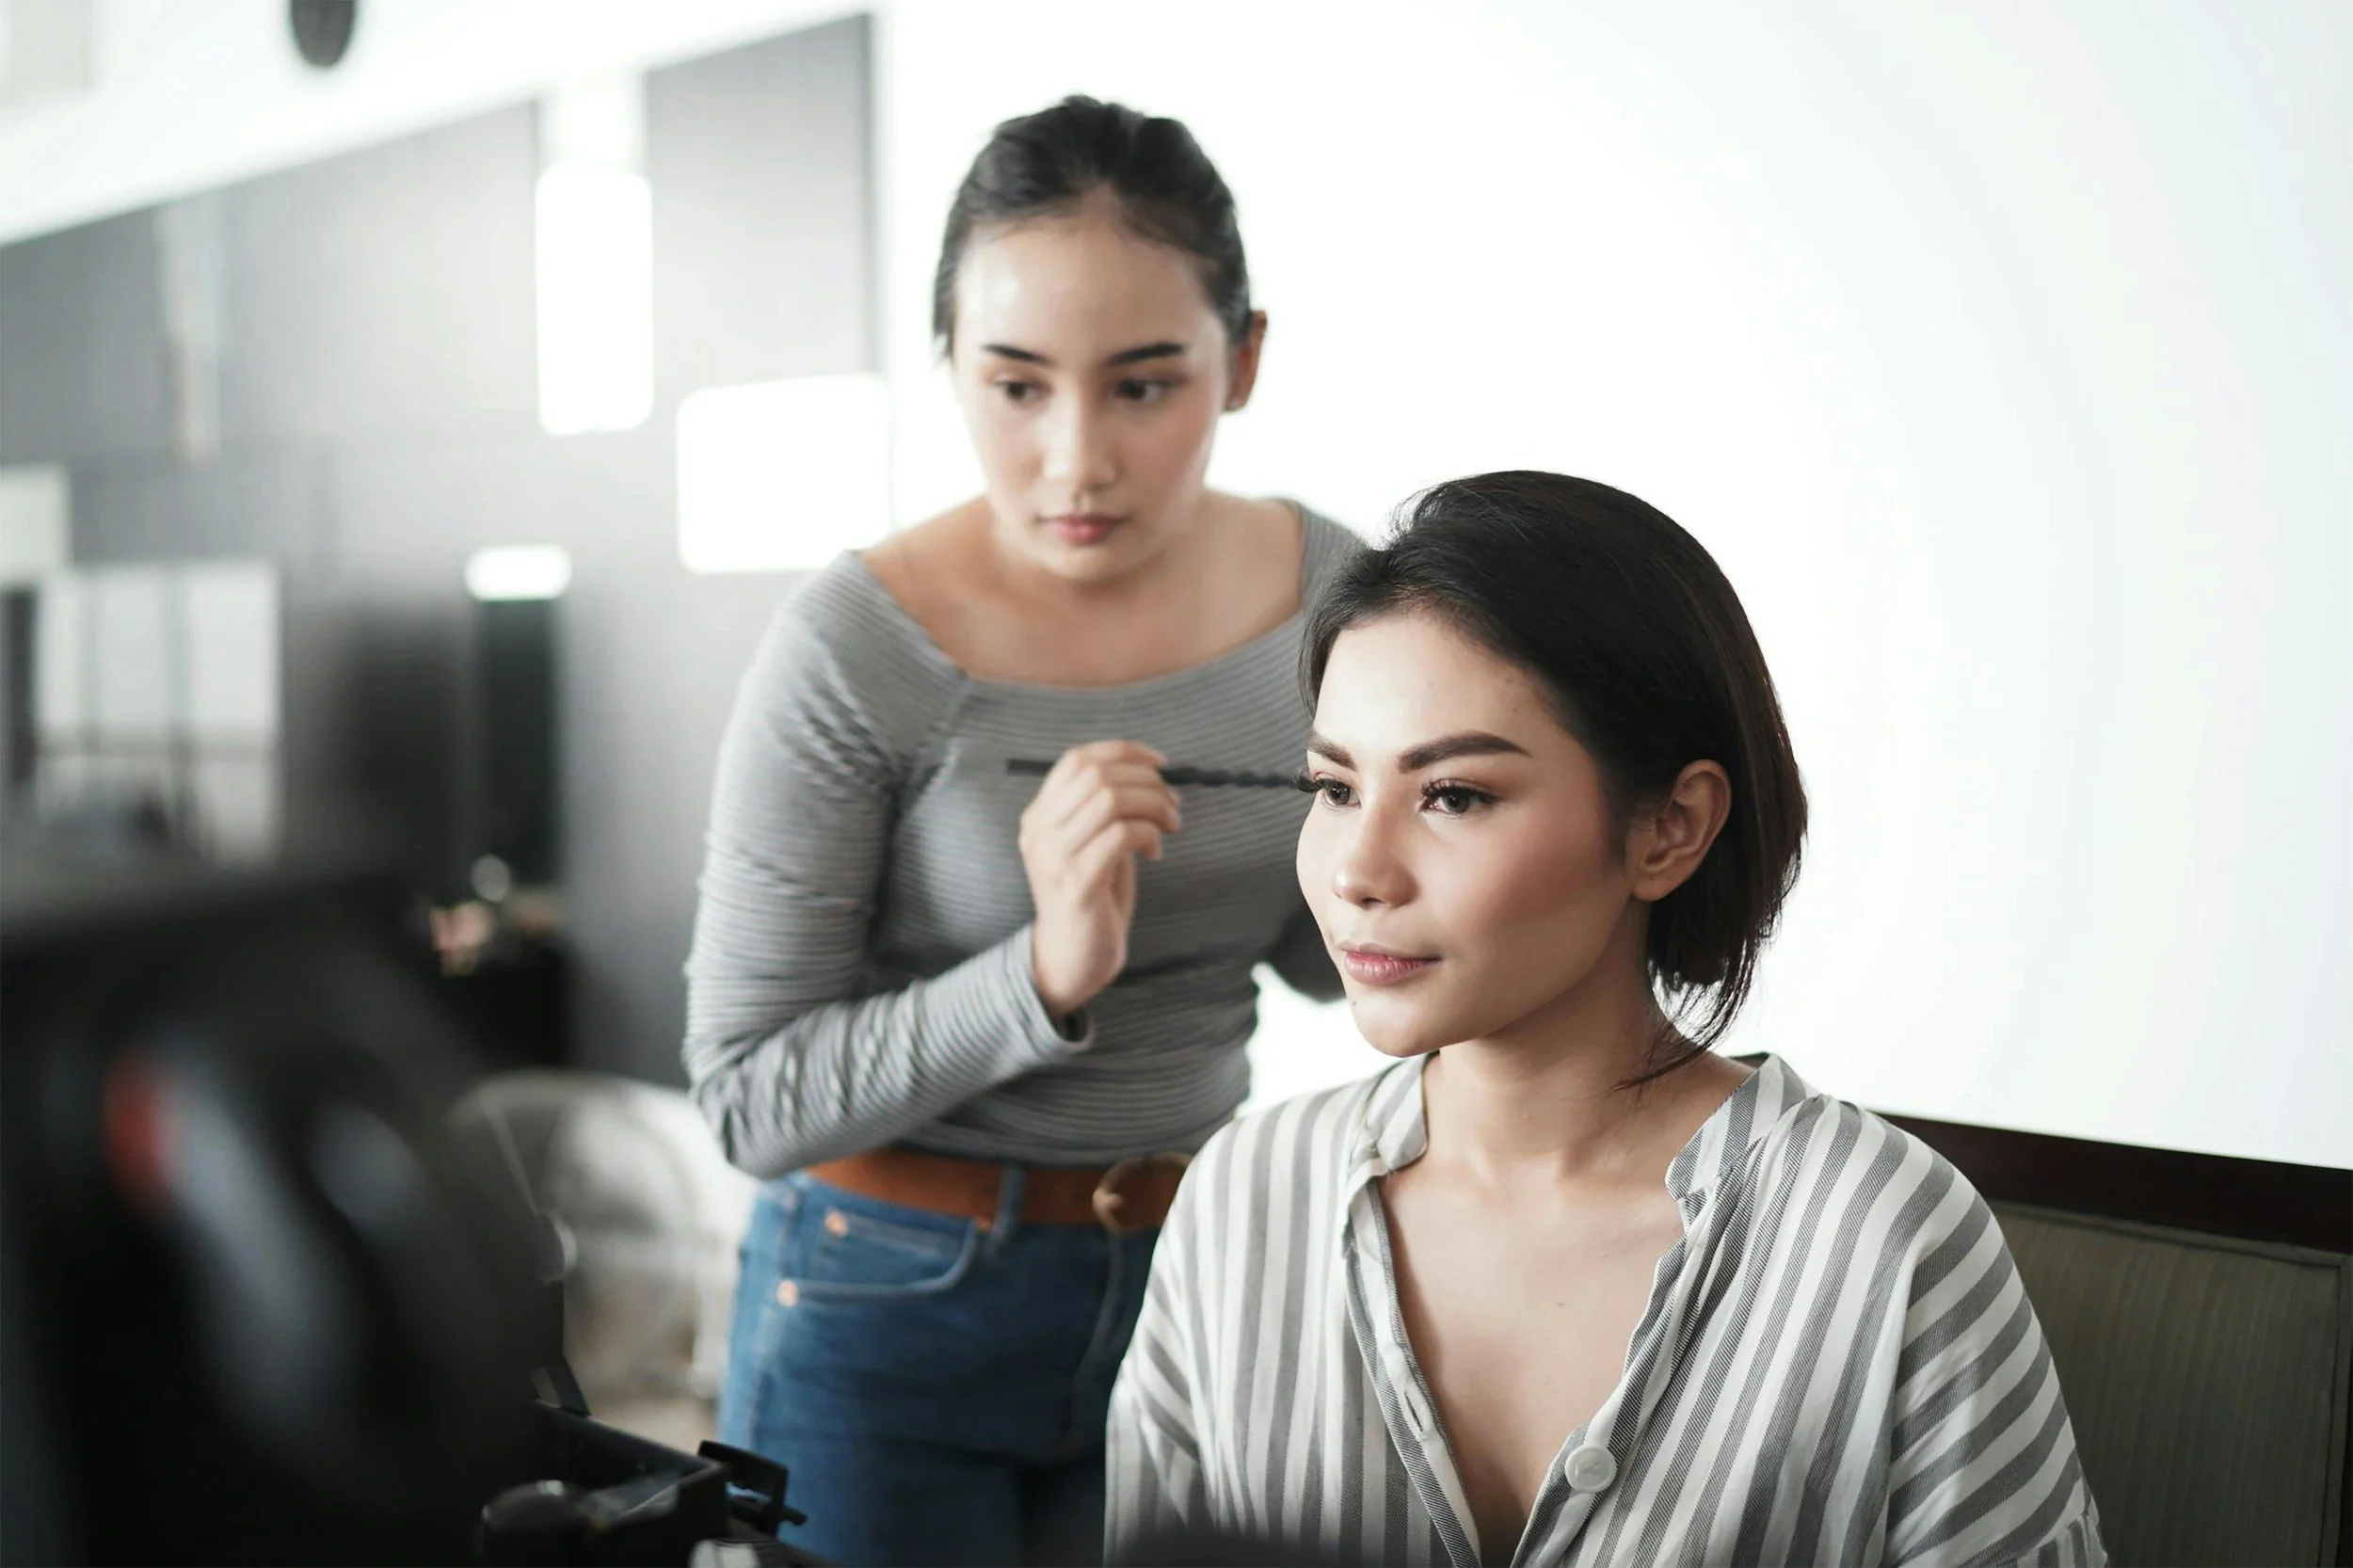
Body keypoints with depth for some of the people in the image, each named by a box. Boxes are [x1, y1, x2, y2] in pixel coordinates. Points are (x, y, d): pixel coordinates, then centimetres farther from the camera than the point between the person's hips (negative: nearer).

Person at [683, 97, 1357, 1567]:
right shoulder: (858, 649, -21)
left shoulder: (1329, 591, -7)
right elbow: (749, 1096, -16)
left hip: (1194, 1272, 4)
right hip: (898, 1298, -4)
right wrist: (1047, 975, -30)